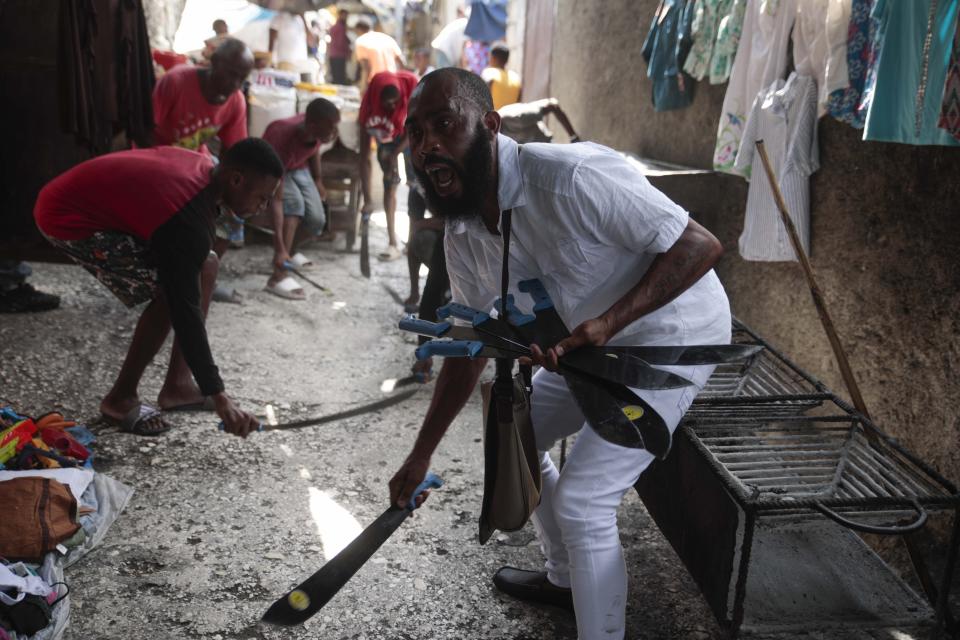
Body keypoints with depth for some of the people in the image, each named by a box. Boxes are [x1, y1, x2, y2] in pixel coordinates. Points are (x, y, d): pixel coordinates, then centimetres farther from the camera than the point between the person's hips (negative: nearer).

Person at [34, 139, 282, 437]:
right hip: (68, 218, -10)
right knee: (171, 294, -20)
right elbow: (185, 309, -31)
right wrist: (218, 396, -30)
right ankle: (120, 399, -3)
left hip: (96, 202, 10)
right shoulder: (188, 221, -31)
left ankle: (178, 384, 9)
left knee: (206, 264, 4)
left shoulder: (204, 167, -4)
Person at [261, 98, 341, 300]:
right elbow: (277, 199, -43)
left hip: (298, 167, 6)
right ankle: (278, 277, -31)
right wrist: (279, 248, -46)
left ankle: (291, 252, 27)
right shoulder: (283, 140, -43)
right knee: (294, 203, -31)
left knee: (317, 220, -6)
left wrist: (317, 181, 15)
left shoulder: (315, 129, -27)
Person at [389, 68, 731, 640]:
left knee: (580, 501, -14)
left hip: (673, 334, -8)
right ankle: (565, 577, 40)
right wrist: (421, 456, 7)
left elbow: (701, 246, -27)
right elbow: (470, 348, 6)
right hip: (593, 345, 8)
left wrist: (605, 323, -37)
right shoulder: (464, 236, -5)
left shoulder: (573, 177, -31)